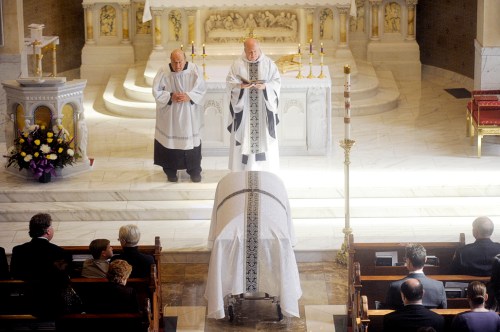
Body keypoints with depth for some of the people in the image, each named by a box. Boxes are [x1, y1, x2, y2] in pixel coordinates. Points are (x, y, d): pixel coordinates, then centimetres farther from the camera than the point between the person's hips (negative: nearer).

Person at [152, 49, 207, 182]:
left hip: (189, 114, 0)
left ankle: (194, 170, 20)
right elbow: (156, 91, -5)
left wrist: (189, 96, -21)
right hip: (170, 115, 0)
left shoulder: (194, 70, -8)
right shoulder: (163, 72, -9)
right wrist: (170, 96, -19)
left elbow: (201, 89, -6)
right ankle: (171, 170, 20)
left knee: (191, 140, 5)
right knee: (170, 139, 5)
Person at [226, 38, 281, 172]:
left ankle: (265, 169, 13)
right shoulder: (237, 64, -1)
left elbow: (277, 82, 0)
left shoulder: (268, 63, 0)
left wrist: (265, 86, -19)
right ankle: (242, 169, 7)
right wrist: (241, 86, -23)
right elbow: (230, 83, -2)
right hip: (243, 108, 0)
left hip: (263, 108, 1)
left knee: (264, 135, 4)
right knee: (243, 136, 1)